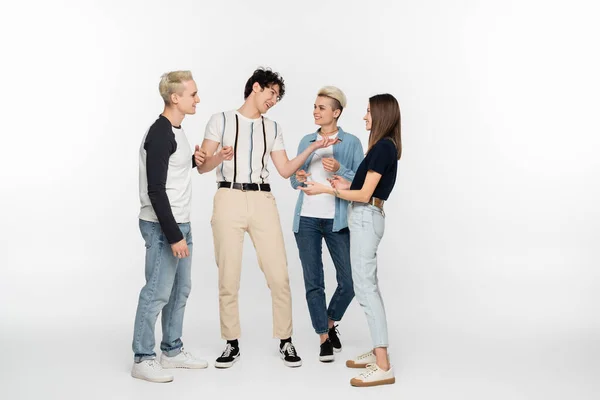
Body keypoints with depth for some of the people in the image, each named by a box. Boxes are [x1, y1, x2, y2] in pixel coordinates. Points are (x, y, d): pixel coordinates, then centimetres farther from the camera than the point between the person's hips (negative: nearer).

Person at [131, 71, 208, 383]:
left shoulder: (175, 131, 11)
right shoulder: (159, 134, -18)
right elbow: (155, 191, -21)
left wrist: (195, 160, 8)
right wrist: (173, 235, -22)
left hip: (180, 224, 10)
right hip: (162, 227, -10)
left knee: (180, 290, 15)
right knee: (157, 292, -4)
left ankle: (172, 351, 26)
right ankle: (142, 360, 7)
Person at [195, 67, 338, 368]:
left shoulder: (273, 129, 17)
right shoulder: (221, 121, 5)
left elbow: (285, 170, 11)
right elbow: (202, 166, 0)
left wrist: (312, 148, 1)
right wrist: (220, 157, -21)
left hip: (263, 202, 3)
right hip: (229, 200, -2)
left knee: (279, 276, -2)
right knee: (228, 278, 0)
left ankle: (285, 342, 11)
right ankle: (232, 344, 13)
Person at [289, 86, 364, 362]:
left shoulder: (351, 142, 0)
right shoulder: (306, 141, 11)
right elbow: (294, 181, 15)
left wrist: (339, 169, -19)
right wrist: (298, 178, -7)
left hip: (337, 220, -2)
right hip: (307, 218, 3)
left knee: (349, 281, -2)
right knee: (313, 281, 2)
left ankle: (331, 323, 26)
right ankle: (324, 337, 14)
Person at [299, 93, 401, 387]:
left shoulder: (383, 147, -16)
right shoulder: (386, 147, 14)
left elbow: (365, 195, -17)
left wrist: (326, 189, -11)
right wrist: (347, 185, 9)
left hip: (365, 218, -11)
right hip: (366, 217, 11)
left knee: (365, 288, -11)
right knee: (368, 286, 14)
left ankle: (384, 367, -12)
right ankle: (378, 352, 20)